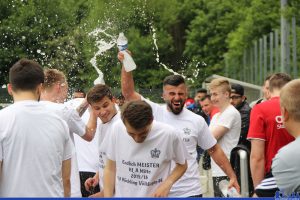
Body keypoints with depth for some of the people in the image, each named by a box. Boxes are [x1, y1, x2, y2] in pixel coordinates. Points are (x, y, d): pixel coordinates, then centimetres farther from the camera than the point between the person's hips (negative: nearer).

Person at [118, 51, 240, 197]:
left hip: (190, 191, 0)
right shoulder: (154, 113, -1)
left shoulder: (197, 121, 2)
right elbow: (128, 93, -8)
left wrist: (232, 176, 5)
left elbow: (214, 150, 9)